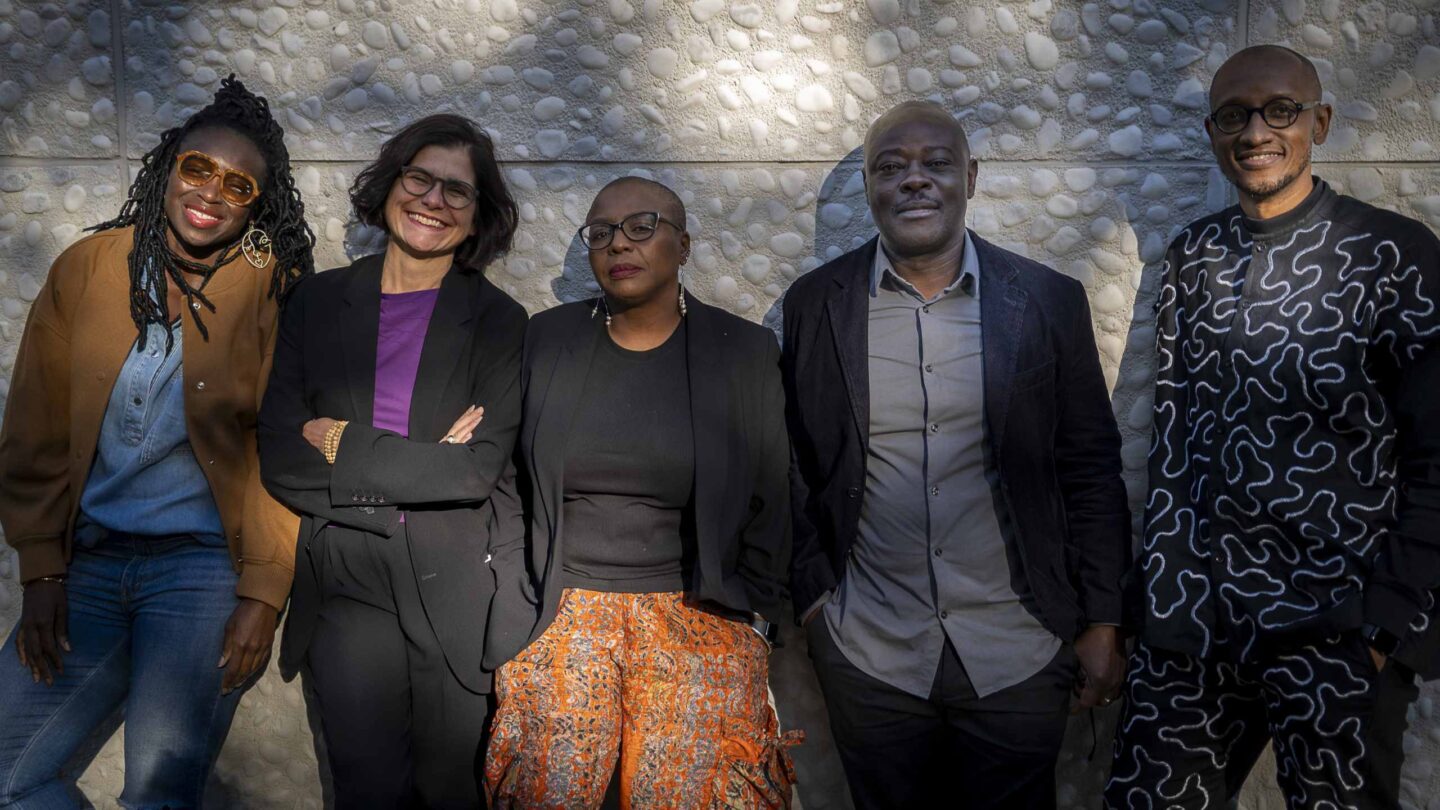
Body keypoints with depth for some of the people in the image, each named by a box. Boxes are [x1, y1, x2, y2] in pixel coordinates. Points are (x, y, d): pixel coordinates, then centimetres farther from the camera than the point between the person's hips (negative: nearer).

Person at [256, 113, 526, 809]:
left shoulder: (498, 321, -1)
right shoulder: (321, 301, 3)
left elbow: (480, 470, -12)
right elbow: (278, 460, -3)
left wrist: (343, 445, -10)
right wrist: (418, 469, -12)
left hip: (454, 592, -1)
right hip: (345, 587, 1)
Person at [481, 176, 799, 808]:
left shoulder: (746, 351, 1)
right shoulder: (547, 339, 5)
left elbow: (767, 504, 5)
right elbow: (510, 484, 8)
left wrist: (752, 619, 1)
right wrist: (515, 604, 2)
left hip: (698, 625, -1)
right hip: (560, 616, 1)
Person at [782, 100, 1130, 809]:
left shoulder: (1049, 301, -2)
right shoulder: (813, 304, 0)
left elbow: (1091, 467, 1)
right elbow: (791, 465, 5)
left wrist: (1102, 622, 1)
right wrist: (811, 594, 0)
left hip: (1018, 652, 0)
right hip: (868, 656, 0)